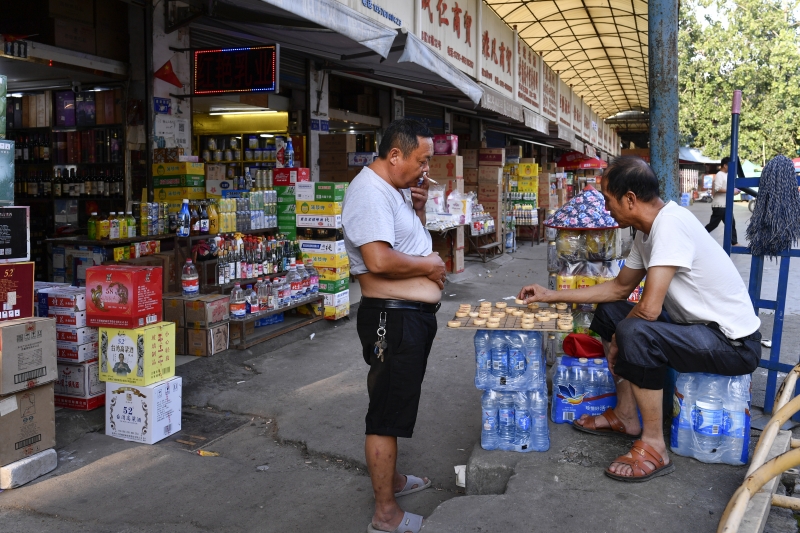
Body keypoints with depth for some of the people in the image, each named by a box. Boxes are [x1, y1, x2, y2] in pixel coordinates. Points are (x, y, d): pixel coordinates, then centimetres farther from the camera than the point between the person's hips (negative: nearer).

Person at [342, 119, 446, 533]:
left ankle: (390, 479, 40)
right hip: (393, 319, -10)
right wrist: (429, 265, -15)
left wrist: (419, 206, 6)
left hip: (415, 315, 11)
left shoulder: (398, 188, 12)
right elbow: (380, 261, -31)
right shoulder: (370, 192, -19)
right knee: (387, 414, 0)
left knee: (397, 405, 23)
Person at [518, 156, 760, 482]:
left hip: (735, 343, -10)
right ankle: (625, 417, 18)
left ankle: (654, 448, -15)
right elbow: (619, 287, 17)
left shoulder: (670, 224, -25)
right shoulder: (647, 231, 5)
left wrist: (617, 343, -10)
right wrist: (552, 295, 17)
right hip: (699, 326, 10)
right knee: (609, 312, 14)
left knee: (635, 332, -32)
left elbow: (649, 307, -30)